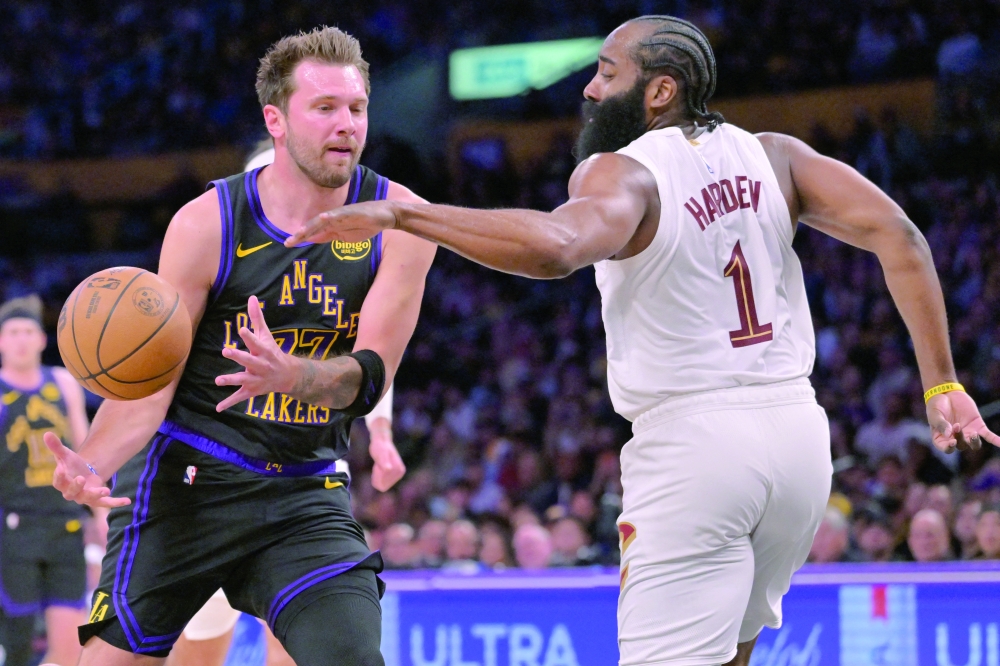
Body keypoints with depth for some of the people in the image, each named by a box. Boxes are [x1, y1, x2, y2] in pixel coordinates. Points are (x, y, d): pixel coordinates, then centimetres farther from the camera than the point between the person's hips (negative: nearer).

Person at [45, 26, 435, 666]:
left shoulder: (398, 222, -6)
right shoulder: (208, 223, -10)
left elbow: (369, 377, -12)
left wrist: (291, 376, -35)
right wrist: (94, 463, -29)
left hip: (308, 491, 2)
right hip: (186, 479, -1)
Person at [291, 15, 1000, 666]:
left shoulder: (619, 173, -10)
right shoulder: (770, 156, 7)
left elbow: (554, 246, -32)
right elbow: (897, 235, -3)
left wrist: (401, 214, -30)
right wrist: (941, 384, -2)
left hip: (692, 443, -7)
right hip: (797, 430, 7)